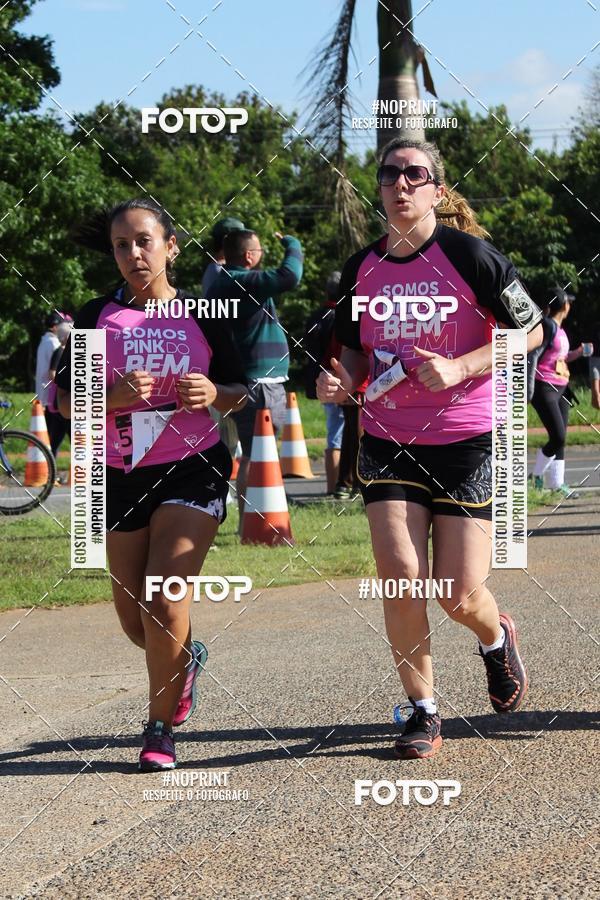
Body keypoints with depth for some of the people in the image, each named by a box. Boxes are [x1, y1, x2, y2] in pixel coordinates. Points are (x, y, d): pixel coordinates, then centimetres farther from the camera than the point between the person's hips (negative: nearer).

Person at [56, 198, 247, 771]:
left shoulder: (200, 315, 0)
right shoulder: (97, 317, 1)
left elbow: (239, 390, 7)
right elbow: (67, 400, 0)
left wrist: (214, 393, -15)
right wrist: (115, 397, -19)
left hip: (192, 471, -2)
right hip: (122, 476, 2)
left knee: (165, 603, -15)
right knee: (135, 620, 8)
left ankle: (160, 729, 3)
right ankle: (185, 660, 43)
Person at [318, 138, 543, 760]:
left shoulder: (468, 255, -9)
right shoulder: (360, 270, 5)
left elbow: (530, 330, -5)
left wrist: (459, 368, -17)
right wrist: (341, 381, -4)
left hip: (466, 441, -3)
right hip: (387, 444, 3)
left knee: (459, 596, -4)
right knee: (401, 575, -13)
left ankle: (496, 640, 34)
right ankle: (422, 713, 5)